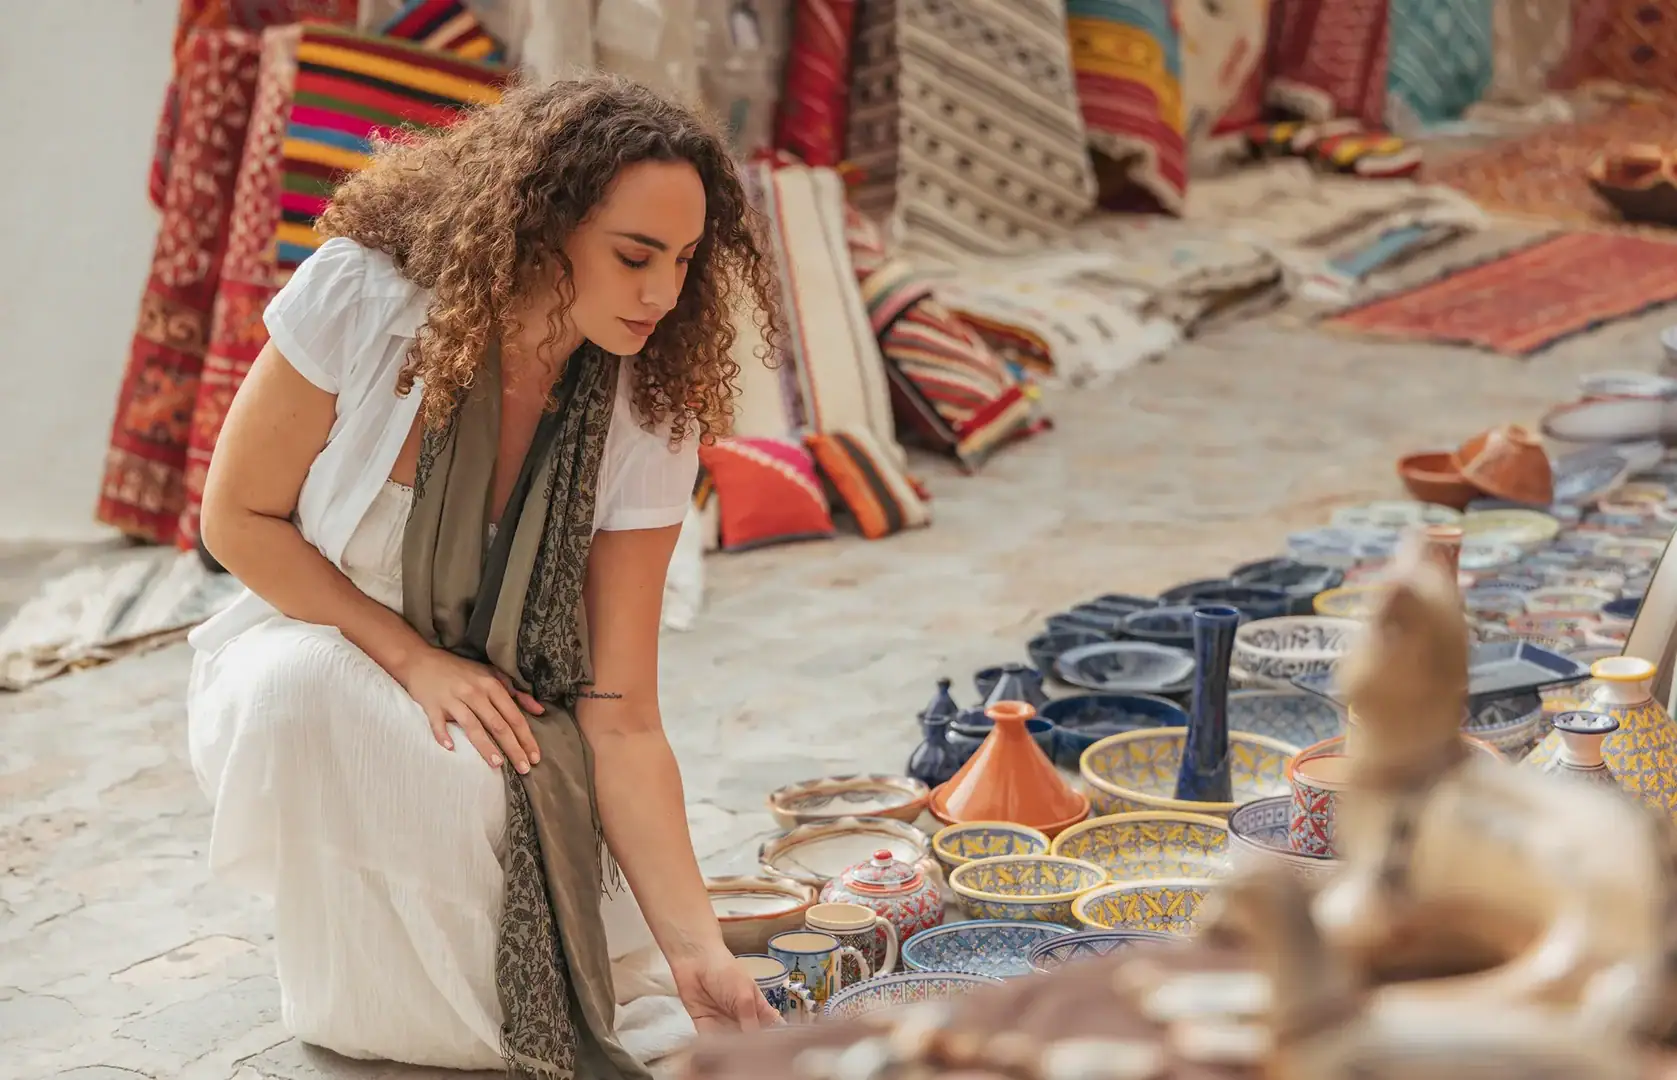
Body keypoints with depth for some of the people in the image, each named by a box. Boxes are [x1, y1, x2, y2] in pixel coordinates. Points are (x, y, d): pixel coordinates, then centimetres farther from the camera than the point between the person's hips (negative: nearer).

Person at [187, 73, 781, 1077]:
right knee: (296, 688, -38)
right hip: (307, 649, -1)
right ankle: (340, 975, -9)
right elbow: (239, 517, -11)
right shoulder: (358, 299, -22)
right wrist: (417, 663, -22)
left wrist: (699, 953, -26)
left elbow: (622, 720, -18)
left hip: (487, 706, 2)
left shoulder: (647, 425, -18)